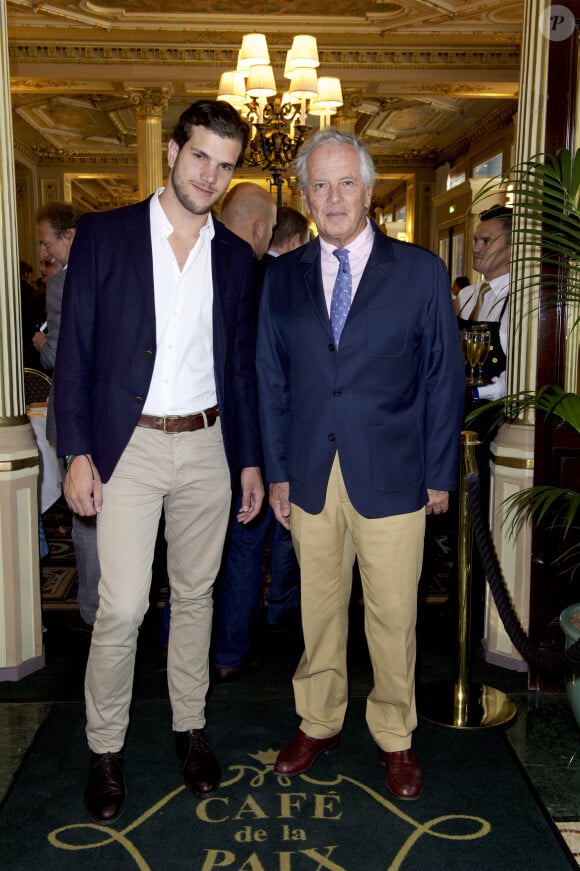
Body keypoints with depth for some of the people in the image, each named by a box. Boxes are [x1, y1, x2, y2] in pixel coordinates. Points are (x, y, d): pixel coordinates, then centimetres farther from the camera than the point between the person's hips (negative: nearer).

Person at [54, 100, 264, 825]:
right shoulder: (103, 235, -1)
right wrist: (78, 452, -9)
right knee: (122, 607, -4)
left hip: (208, 446, 3)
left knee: (194, 594, 13)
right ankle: (105, 747, 17)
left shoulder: (235, 257, 9)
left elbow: (241, 364, 13)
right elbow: (74, 350, -3)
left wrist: (250, 459, 11)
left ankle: (190, 726, 30)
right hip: (129, 445, -3)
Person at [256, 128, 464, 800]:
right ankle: (318, 724, 34)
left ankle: (394, 737, 29)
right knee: (319, 606, 14)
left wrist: (440, 474, -2)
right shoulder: (282, 278, 7)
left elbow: (444, 377, 1)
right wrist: (276, 471, 5)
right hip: (310, 476, 2)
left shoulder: (420, 271, 0)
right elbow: (271, 380, 9)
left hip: (391, 476, -2)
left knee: (393, 614, 7)